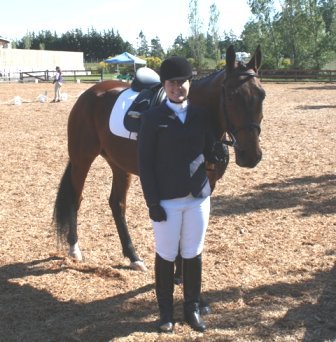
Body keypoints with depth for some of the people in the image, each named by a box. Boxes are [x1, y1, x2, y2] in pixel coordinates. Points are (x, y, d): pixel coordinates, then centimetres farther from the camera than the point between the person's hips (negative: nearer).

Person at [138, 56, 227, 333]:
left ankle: (192, 308, 31)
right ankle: (166, 311, 27)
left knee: (194, 255, 14)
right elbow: (145, 163, -9)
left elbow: (210, 153, 8)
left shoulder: (201, 115, 2)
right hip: (166, 201, -3)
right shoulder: (153, 118, -8)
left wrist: (219, 154, -13)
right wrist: (152, 202, -12)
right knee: (166, 256, 10)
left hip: (199, 197, 3)